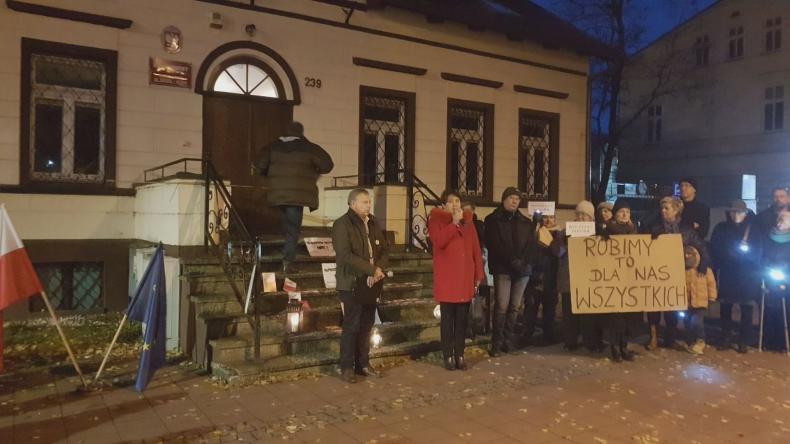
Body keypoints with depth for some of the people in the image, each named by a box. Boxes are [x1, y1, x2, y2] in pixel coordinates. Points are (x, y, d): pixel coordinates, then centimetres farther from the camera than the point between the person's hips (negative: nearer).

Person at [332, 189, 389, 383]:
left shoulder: (374, 223, 12)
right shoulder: (342, 224, -9)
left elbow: (385, 250, 12)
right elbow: (345, 255, -20)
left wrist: (378, 268, -8)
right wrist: (371, 269, -18)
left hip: (372, 283, 6)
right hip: (352, 283, -6)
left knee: (366, 326, 11)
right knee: (351, 326, -2)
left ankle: (363, 364, 22)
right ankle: (346, 367, 8)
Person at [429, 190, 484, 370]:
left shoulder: (467, 221, 13)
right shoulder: (436, 219, 0)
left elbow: (476, 249, 12)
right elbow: (439, 241, -19)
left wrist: (478, 275, 7)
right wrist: (454, 222, -16)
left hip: (465, 278, 4)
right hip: (446, 279, -4)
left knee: (462, 319, 7)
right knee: (448, 319, 1)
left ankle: (460, 355, 15)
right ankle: (448, 356, 8)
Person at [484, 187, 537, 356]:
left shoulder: (526, 222, 18)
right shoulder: (493, 220, 5)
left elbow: (531, 245, 10)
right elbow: (494, 245, -6)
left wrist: (524, 262, -8)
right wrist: (512, 261, -14)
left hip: (523, 269, 4)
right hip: (502, 268, -4)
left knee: (515, 306, 4)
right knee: (502, 306, -10)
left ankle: (509, 341, 10)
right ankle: (497, 343, -3)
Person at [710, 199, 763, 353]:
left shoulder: (754, 229, 3)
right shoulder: (721, 228, 5)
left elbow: (758, 252, 1)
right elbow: (715, 250, 4)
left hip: (748, 275, -1)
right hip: (727, 273, 1)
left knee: (746, 307, 3)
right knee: (725, 306, 2)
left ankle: (744, 341, 12)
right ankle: (726, 338, 14)